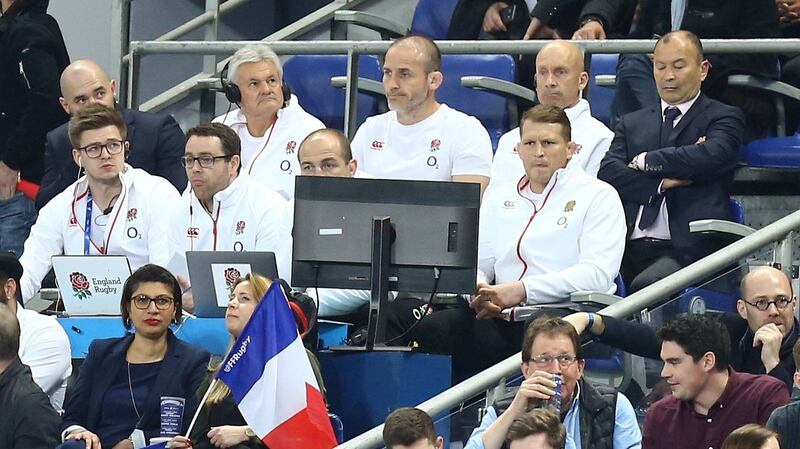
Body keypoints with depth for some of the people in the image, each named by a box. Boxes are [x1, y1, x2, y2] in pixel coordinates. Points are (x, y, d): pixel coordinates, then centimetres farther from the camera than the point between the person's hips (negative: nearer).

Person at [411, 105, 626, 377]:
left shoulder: (597, 196, 7)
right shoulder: (499, 198, 25)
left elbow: (597, 273, -7)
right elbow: (475, 265, 20)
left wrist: (523, 290, -16)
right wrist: (477, 294, -7)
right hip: (500, 321, 4)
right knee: (430, 330, -23)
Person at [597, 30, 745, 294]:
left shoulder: (724, 118, 12)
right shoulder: (632, 123, 25)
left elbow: (712, 156, -10)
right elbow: (608, 173, 9)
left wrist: (645, 161, 1)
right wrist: (663, 182, -7)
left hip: (687, 248, -4)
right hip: (630, 248, 4)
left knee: (646, 285, -36)